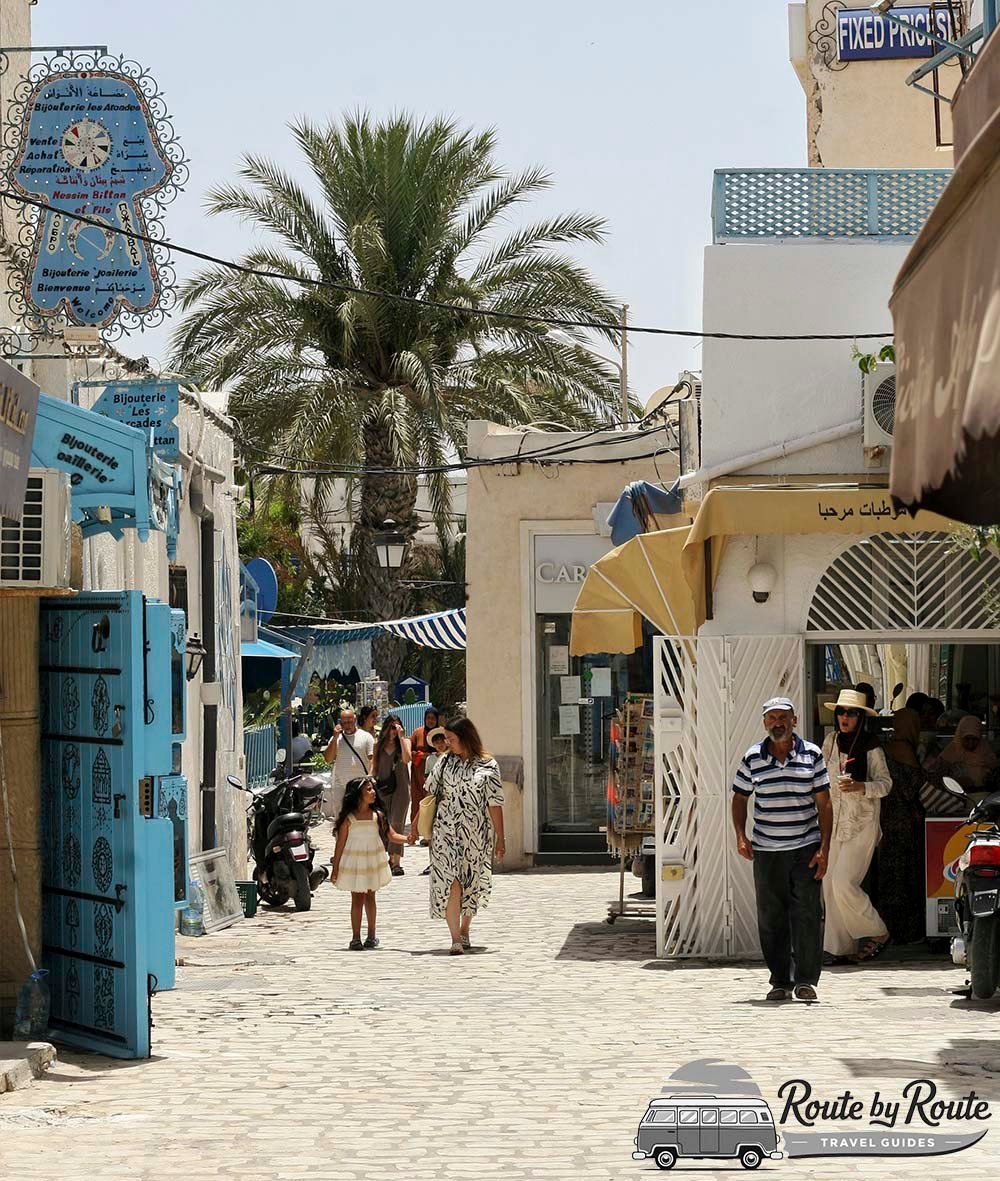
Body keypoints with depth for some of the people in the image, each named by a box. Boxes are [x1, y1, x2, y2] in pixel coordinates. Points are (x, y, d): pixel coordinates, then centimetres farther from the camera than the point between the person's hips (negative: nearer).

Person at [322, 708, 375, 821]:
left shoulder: (366, 737, 2)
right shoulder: (336, 738, 11)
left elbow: (372, 759, -1)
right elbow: (328, 758, 2)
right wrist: (335, 738, -4)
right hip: (339, 786, 3)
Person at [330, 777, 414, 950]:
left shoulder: (378, 816, -1)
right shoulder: (348, 818, -8)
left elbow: (392, 835, -1)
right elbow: (340, 844, -4)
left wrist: (407, 839, -21)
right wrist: (335, 868, -3)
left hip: (373, 862, 2)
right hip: (354, 862, -2)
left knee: (370, 897, 12)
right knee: (357, 899, 2)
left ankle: (371, 936, 21)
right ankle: (356, 937, 8)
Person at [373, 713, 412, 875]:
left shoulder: (405, 741, 3)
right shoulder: (378, 745, 10)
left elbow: (407, 759, -15)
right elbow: (374, 766, 14)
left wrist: (401, 737, -13)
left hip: (400, 787, -3)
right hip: (383, 787, 3)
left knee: (397, 824, -11)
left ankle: (397, 863, -15)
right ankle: (388, 858, 18)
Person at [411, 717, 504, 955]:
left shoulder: (487, 765, -2)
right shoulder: (446, 762, 6)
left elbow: (495, 804, -2)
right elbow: (430, 793, 14)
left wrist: (500, 838, -3)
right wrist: (416, 823, 16)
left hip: (475, 833, -1)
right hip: (446, 831, 1)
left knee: (471, 883, 9)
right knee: (450, 883, -10)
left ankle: (465, 930, 29)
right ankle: (455, 939, -12)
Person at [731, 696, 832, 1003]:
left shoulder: (812, 755, 1)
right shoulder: (752, 758, 4)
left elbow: (823, 804, 2)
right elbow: (739, 797, 14)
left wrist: (824, 848, -5)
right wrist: (740, 836, 0)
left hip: (806, 850, -2)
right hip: (766, 851, 2)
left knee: (808, 914, -6)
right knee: (771, 918, 5)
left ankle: (805, 980, 0)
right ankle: (780, 981, 14)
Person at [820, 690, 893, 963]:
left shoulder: (870, 747, -6)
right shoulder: (831, 741, 9)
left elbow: (885, 783, -3)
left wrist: (862, 787, -20)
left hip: (861, 823, -6)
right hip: (834, 822, 6)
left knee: (844, 884, -15)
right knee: (829, 886, 1)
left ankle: (876, 934, 2)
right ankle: (842, 946, 8)